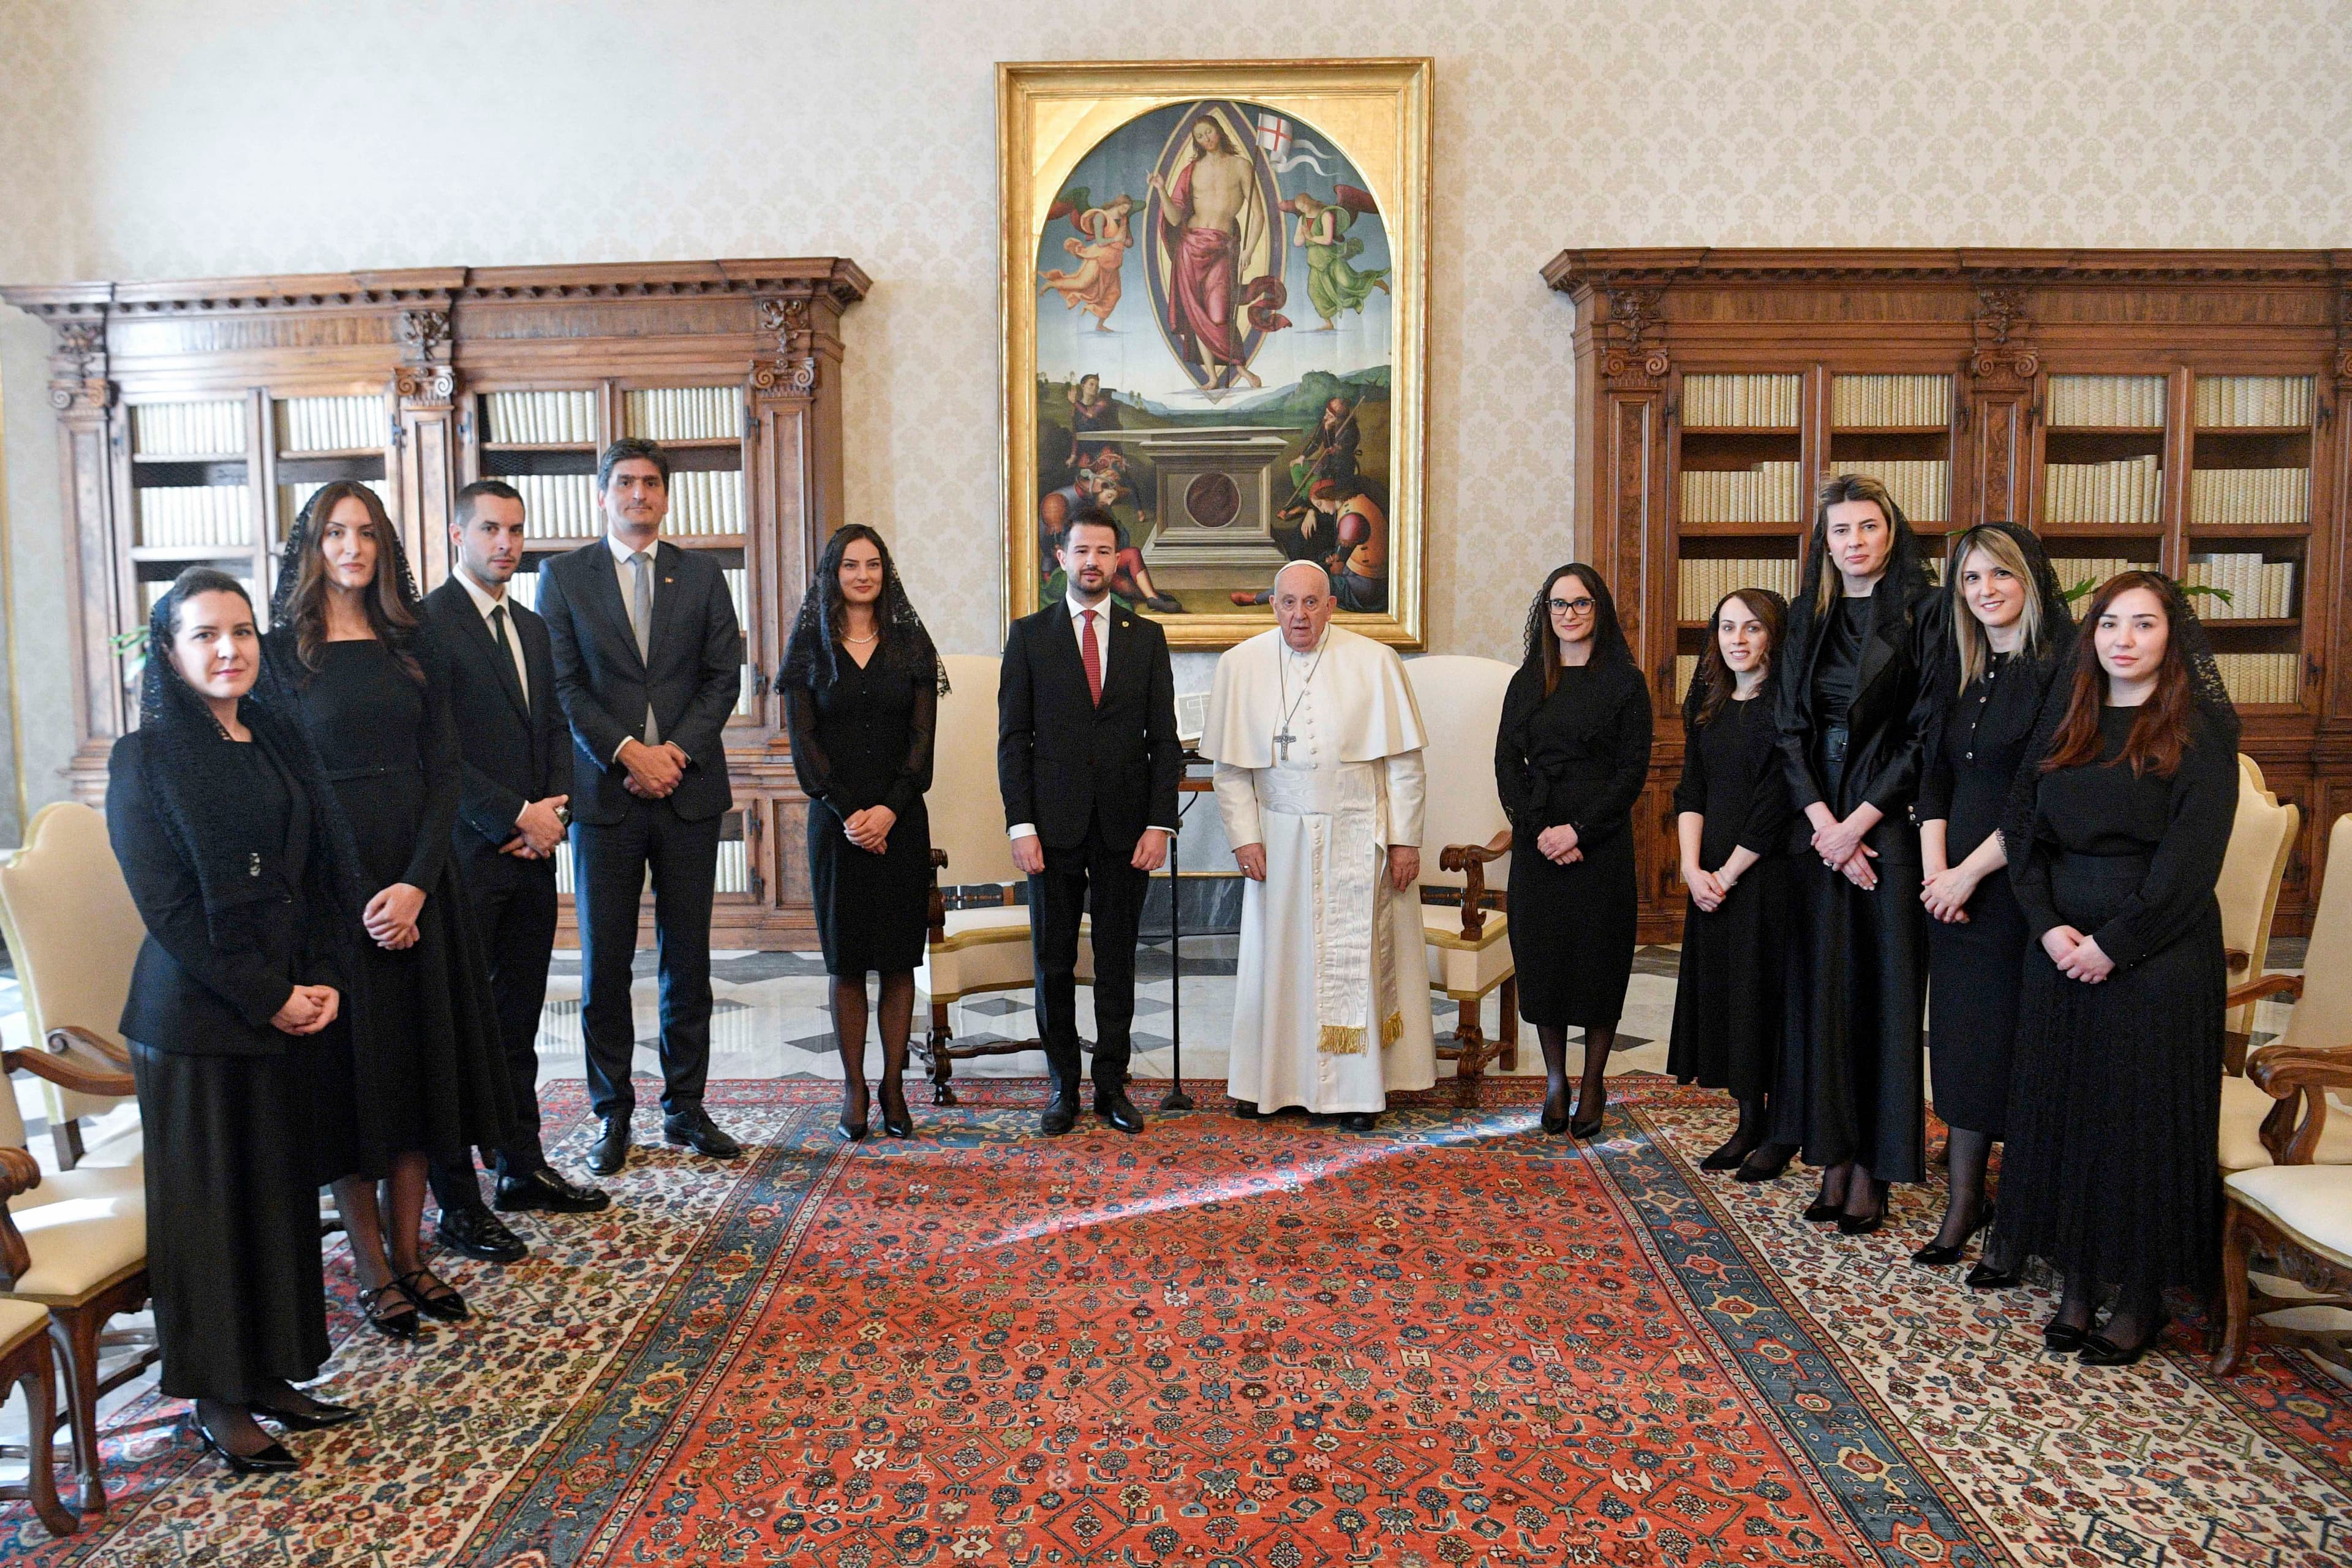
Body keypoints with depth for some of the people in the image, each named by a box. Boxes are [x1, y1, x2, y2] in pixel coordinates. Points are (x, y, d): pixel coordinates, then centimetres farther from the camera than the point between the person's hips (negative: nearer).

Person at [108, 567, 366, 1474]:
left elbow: (326, 873, 9)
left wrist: (324, 981, -4)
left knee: (284, 1190, 12)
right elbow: (168, 905, -13)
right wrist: (269, 998, -14)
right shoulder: (147, 760, -8)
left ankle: (271, 1373, 26)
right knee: (210, 1204, 4)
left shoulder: (282, 743, 9)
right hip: (198, 1017, -5)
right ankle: (215, 1400, 17)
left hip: (295, 1008, 6)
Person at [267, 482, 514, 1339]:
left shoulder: (413, 646, 9)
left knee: (421, 1062, 6)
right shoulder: (282, 651, -1)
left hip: (419, 876, 3)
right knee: (353, 1069, 3)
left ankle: (410, 1253, 17)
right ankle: (372, 1268, 14)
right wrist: (356, 897, -14)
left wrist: (416, 882, -10)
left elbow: (444, 772, 4)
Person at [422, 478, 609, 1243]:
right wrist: (515, 817, -13)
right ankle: (457, 1203, 8)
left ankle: (522, 1167, 26)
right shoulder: (427, 623, -9)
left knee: (518, 1026, 15)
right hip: (466, 857, -7)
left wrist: (551, 811, 1)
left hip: (530, 853, 7)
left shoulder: (532, 626, 16)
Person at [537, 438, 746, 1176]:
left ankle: (685, 1105, 18)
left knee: (687, 957, 7)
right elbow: (562, 684, -2)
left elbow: (723, 676, 4)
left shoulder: (702, 575, 10)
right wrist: (628, 751, -13)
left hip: (689, 787, 2)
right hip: (604, 790, -1)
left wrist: (678, 749, -9)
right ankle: (613, 1114, 14)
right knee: (605, 961, 3)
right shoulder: (563, 575, 5)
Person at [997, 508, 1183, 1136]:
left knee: (1117, 964, 7)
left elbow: (1164, 740, 5)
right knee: (1053, 964, 6)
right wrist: (1021, 825, -7)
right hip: (1053, 826, -1)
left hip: (1125, 827, 1)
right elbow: (1013, 738, 1)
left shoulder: (1147, 637, 8)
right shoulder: (1029, 635, 4)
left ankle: (1112, 1084, 19)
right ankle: (1063, 1087, 18)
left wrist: (1160, 823, -4)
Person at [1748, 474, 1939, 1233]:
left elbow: (1926, 735, -8)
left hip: (1888, 818, -4)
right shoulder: (1808, 617, 10)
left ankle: (1875, 1168, 7)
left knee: (1883, 984, -1)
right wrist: (1822, 820, -8)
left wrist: (1860, 819, -13)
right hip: (1819, 815, 4)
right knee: (1822, 983, 5)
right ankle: (1833, 1155, 13)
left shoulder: (1920, 614, -3)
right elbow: (1790, 727, 5)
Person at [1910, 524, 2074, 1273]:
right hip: (1954, 882, 6)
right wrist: (1934, 867, -2)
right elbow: (1935, 775, 11)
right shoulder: (1957, 669, 12)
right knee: (1962, 1036, 10)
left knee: (2017, 1039, 0)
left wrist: (1971, 870, -13)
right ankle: (1965, 1198, 21)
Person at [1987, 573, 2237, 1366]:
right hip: (2061, 947, 5)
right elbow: (2023, 828, 6)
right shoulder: (2064, 722, 10)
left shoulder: (2201, 727, -5)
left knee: (2145, 1116, 2)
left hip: (2156, 951, -5)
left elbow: (2191, 855, -12)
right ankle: (2077, 1284, 20)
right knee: (2062, 1109, 8)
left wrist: (2115, 942, -15)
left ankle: (2141, 1298, 15)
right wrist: (2049, 926, -7)